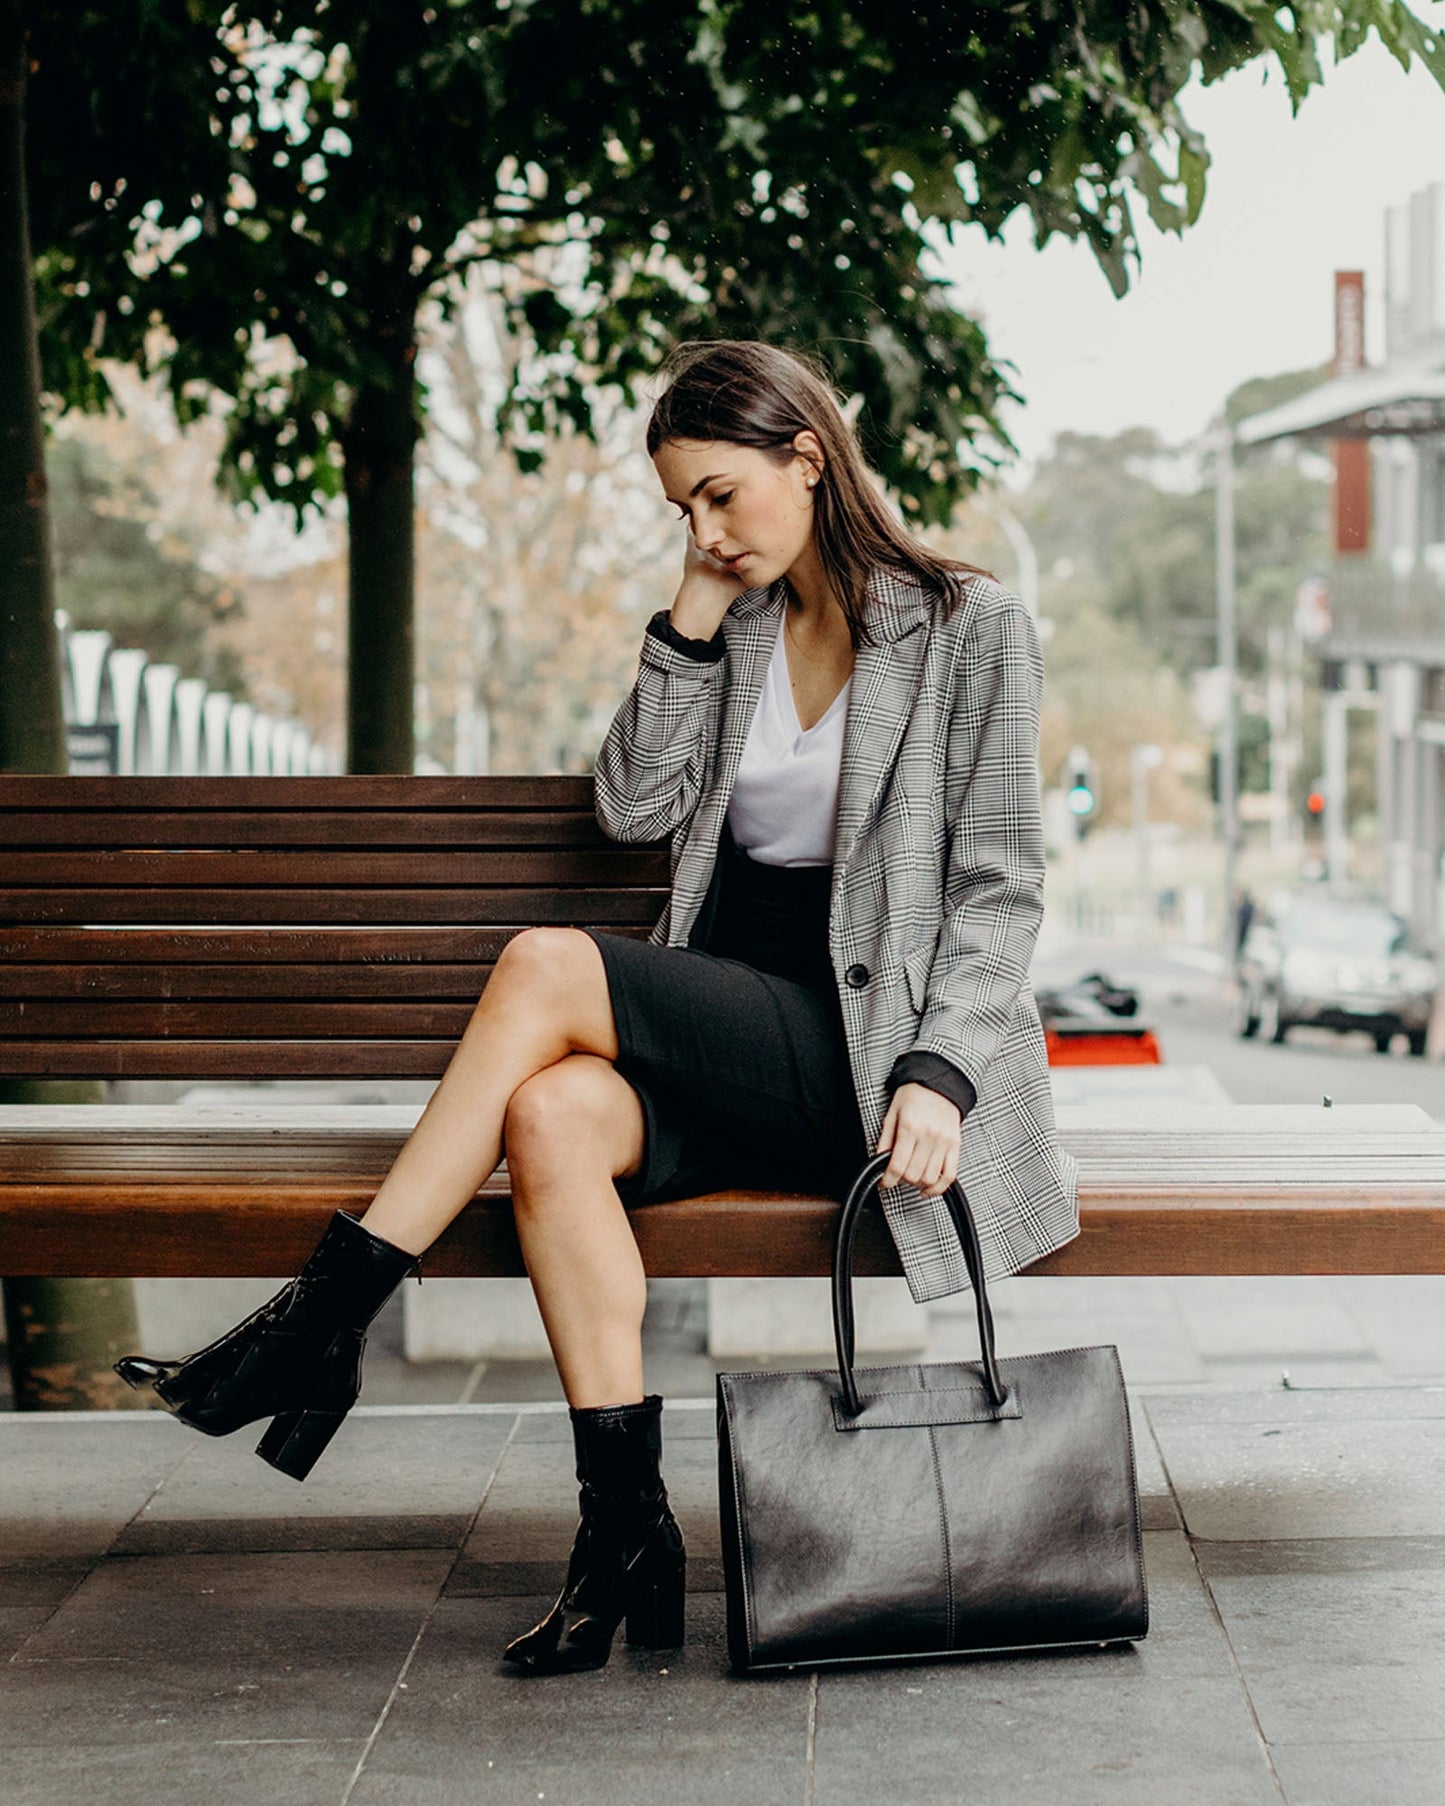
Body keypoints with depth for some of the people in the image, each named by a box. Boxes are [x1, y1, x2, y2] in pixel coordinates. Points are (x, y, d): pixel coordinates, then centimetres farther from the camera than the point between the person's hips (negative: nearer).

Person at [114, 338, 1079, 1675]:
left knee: (547, 966, -27)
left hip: (863, 1045, -5)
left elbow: (999, 886, -4)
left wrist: (942, 1072, -17)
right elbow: (635, 806, 8)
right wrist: (692, 621, 1)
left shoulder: (973, 632, 1)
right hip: (724, 1042, 5)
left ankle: (327, 1316, -20)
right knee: (552, 1112, -29)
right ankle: (627, 1529, -26)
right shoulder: (735, 629, 18)